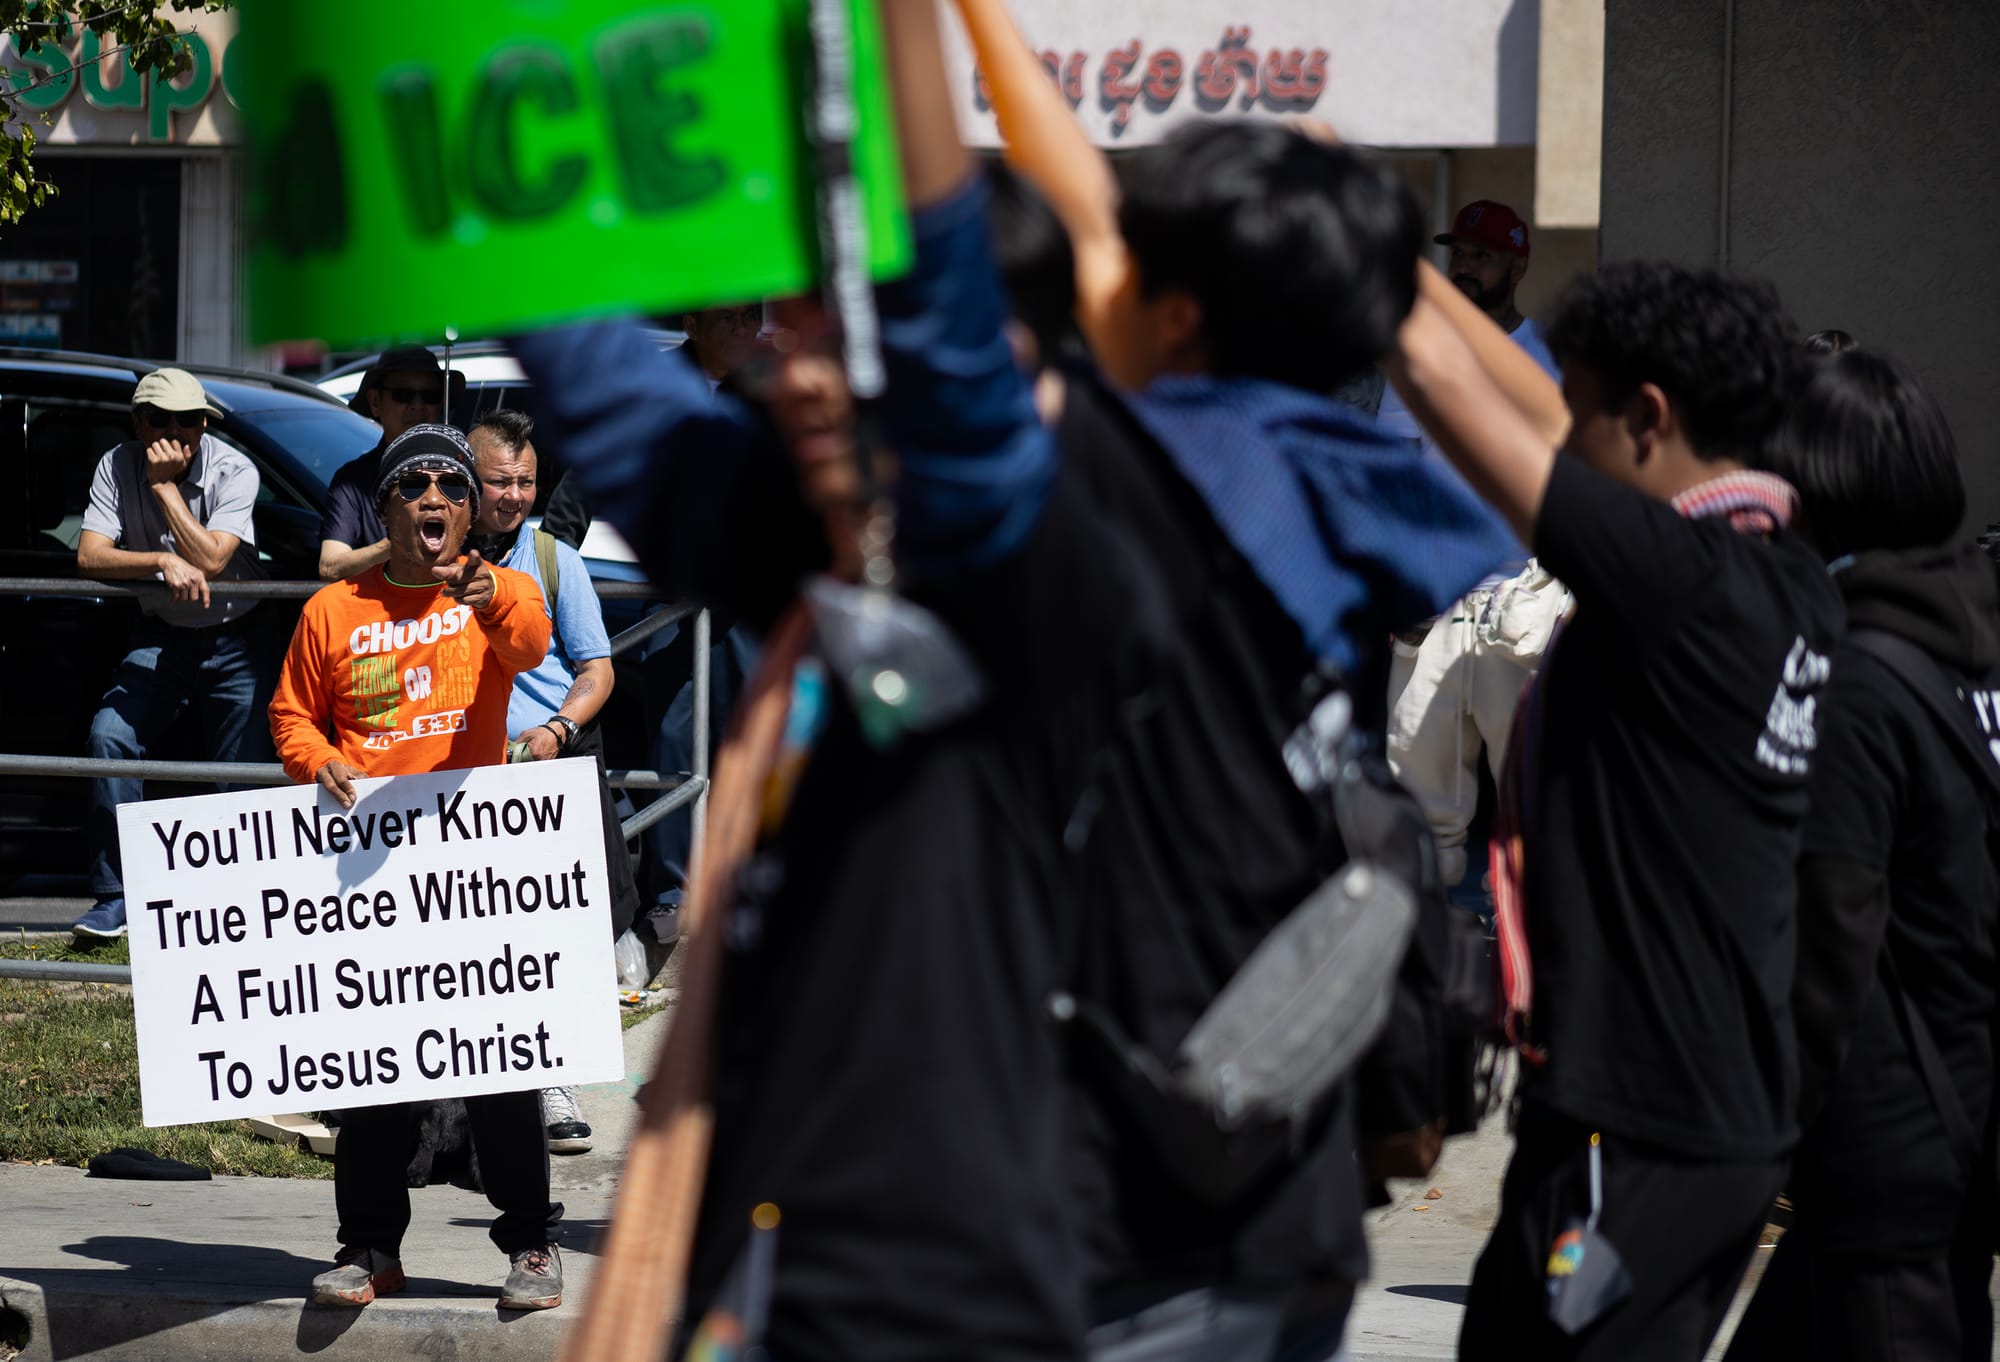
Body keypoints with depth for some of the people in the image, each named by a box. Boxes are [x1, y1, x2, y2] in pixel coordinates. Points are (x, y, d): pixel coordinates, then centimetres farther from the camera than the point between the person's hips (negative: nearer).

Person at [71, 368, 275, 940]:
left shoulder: (234, 472, -18)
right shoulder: (117, 469, -9)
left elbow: (210, 560, -27)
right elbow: (89, 557, -18)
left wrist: (165, 484, -27)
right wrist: (163, 561, -33)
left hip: (232, 640, -2)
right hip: (159, 636, 2)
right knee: (109, 737, -20)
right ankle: (114, 895, -15)